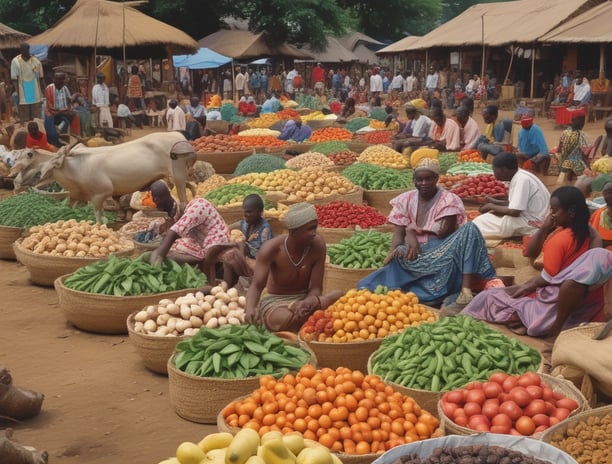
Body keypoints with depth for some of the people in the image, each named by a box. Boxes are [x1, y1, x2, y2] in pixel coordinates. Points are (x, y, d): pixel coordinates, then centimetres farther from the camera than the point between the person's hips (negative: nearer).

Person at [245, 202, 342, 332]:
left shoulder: (318, 245, -15)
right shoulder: (272, 248, -19)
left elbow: (316, 288, -12)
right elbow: (256, 286, -19)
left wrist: (306, 304, -37)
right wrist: (250, 309, -42)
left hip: (305, 298, 2)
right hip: (275, 302, -1)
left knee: (340, 296, -30)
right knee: (285, 319, -40)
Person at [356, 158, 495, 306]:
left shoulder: (449, 200, -3)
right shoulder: (405, 200, 6)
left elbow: (442, 233, -11)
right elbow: (398, 233, -2)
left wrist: (412, 231, -8)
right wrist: (395, 250, -23)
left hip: (441, 254, -1)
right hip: (414, 255, 2)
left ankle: (466, 289, -37)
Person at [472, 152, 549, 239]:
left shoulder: (522, 180, -22)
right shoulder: (517, 176, 6)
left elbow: (514, 212, -27)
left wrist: (491, 206, -13)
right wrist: (495, 202, 4)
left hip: (531, 223, -10)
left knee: (481, 222, -12)